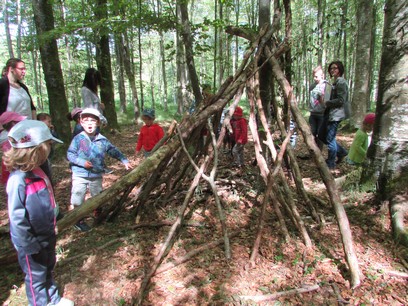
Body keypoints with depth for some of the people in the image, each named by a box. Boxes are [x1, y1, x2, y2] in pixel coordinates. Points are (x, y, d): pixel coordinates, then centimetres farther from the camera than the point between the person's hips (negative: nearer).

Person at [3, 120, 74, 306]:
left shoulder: (36, 172, -1)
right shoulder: (18, 180, -29)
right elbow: (17, 218, -26)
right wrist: (30, 246, -18)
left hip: (47, 236, 9)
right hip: (32, 243, -9)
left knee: (48, 271, 26)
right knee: (36, 278, 14)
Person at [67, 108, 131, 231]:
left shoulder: (102, 140, -3)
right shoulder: (78, 139, -10)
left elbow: (114, 151, 5)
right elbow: (70, 154, -8)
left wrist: (125, 161, -1)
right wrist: (82, 162, -21)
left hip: (96, 176, 3)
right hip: (80, 175, -3)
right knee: (77, 199, 3)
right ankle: (78, 220, 24)